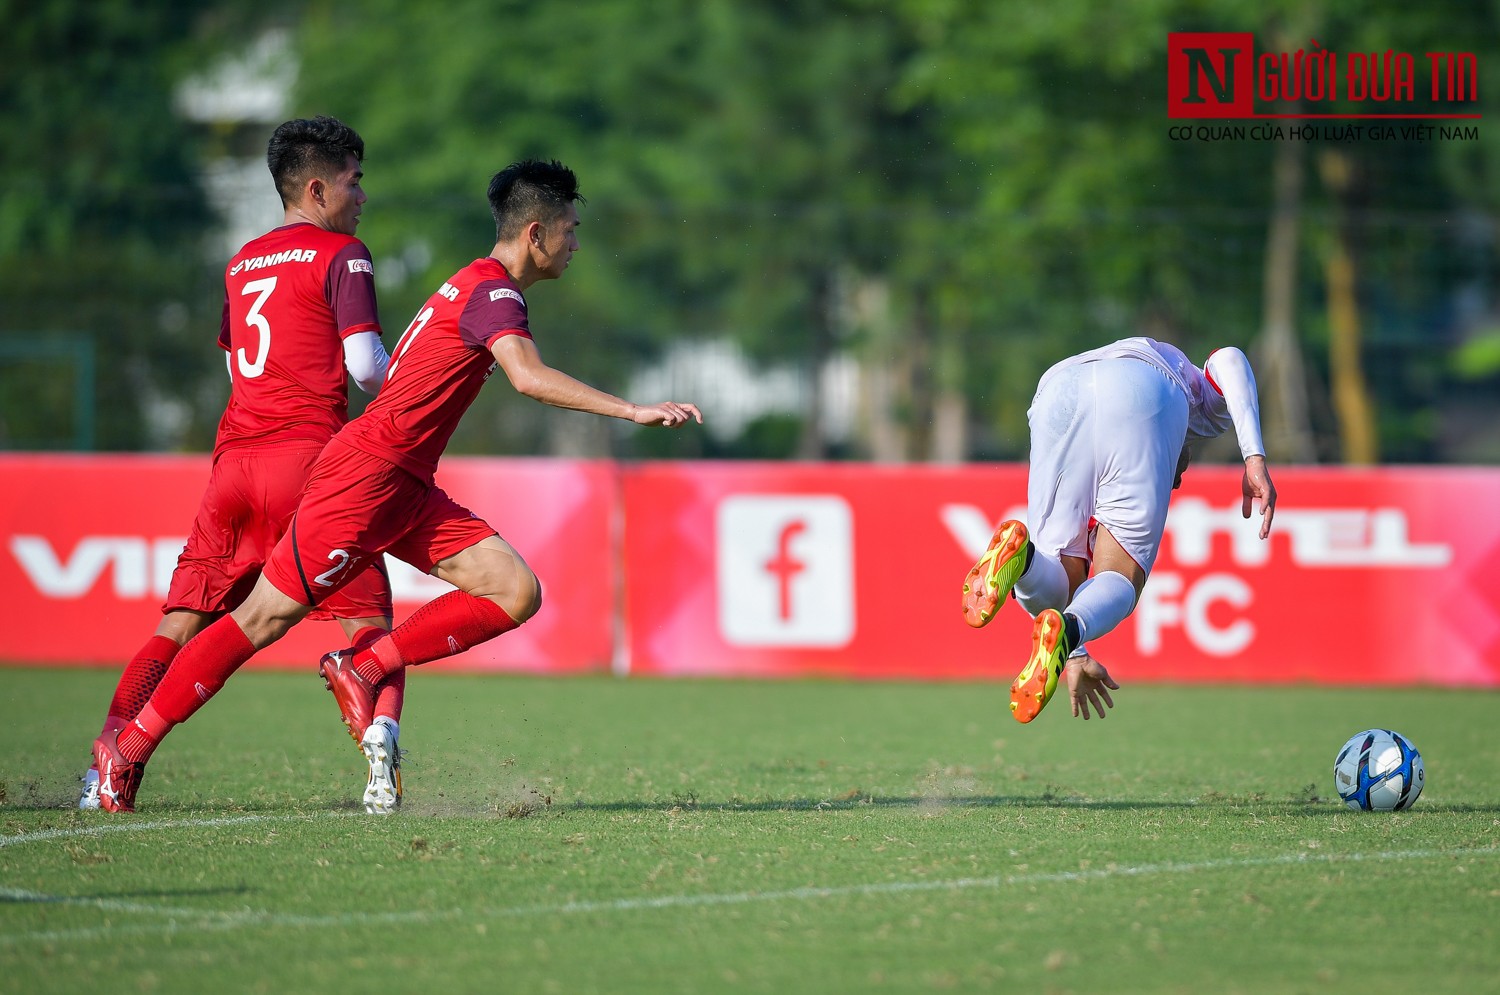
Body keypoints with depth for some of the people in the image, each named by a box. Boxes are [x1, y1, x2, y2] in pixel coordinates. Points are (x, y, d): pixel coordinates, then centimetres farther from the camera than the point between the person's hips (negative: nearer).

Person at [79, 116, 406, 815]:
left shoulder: (241, 263, 21)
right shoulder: (341, 254, 1)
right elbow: (365, 363, -9)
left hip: (234, 456, 5)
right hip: (309, 455, -5)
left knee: (180, 626, 6)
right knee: (369, 623, 0)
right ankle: (379, 764, -21)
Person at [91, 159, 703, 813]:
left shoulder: (478, 287, 18)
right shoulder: (494, 291, -12)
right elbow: (529, 377, -31)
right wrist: (632, 411, -33)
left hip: (406, 488, 10)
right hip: (367, 472, -10)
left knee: (517, 593, -4)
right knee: (266, 618, -7)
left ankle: (366, 667, -3)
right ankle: (130, 747, 1)